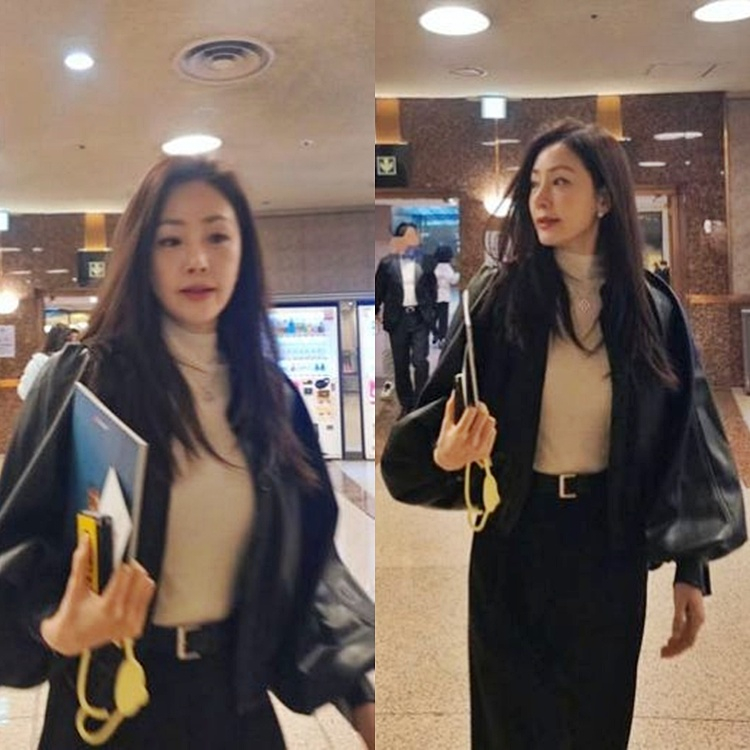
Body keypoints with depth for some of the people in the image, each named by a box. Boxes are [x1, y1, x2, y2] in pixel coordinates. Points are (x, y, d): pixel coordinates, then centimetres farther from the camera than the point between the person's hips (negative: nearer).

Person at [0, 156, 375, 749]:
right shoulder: (82, 379, -11)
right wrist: (55, 627, -28)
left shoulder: (274, 397, 0)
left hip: (237, 695, 4)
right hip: (113, 694, -3)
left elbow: (309, 558, 1)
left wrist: (360, 684, -10)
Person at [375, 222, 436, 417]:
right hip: (398, 318, 0)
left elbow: (432, 287, 11)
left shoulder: (424, 261, 2)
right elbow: (379, 289, 6)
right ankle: (406, 405, 18)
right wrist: (376, 312, 5)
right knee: (400, 365, 7)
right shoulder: (387, 263, -1)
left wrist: (430, 310, 8)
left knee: (420, 362, -9)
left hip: (419, 317, 0)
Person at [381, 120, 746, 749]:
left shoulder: (653, 309, -3)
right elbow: (440, 411, -6)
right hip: (516, 539, -1)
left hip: (611, 543, 1)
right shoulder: (499, 296, -7)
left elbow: (682, 440, 0)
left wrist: (691, 568, -1)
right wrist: (443, 454, -30)